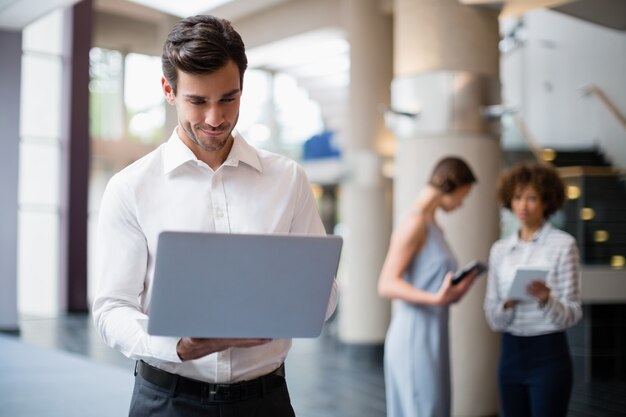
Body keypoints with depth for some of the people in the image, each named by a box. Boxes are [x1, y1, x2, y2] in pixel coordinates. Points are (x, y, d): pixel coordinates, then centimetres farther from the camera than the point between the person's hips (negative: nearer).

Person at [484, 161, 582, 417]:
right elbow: (492, 318, 6)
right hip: (510, 354, 5)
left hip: (548, 355, -4)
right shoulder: (500, 249, 9)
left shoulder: (563, 244, -5)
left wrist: (546, 299, -28)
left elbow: (572, 314, -8)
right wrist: (507, 306, -15)